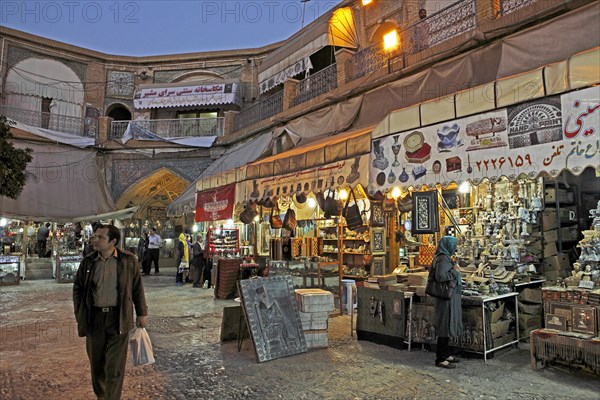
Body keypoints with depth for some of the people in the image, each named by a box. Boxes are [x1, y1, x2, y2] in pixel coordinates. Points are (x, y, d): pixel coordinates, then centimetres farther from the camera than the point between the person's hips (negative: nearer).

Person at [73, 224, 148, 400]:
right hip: (94, 317, 3)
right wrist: (79, 314, 5)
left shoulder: (128, 261, -5)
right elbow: (78, 288, 12)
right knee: (96, 363, 15)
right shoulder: (88, 262, 2)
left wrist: (141, 313, 2)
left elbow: (137, 288, 1)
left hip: (118, 318, -3)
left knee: (114, 366, 0)